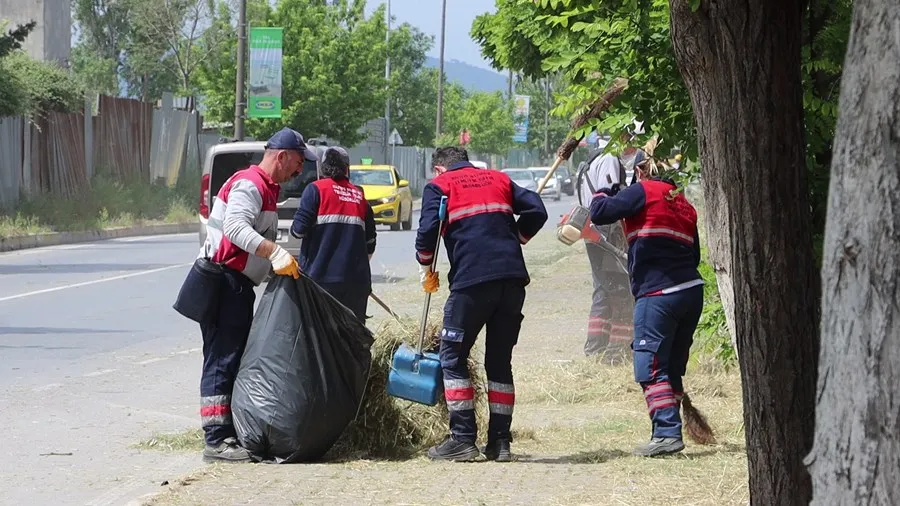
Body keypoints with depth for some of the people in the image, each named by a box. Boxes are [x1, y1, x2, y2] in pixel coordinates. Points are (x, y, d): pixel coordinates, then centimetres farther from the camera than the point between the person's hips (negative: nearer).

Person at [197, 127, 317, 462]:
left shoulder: (267, 188, 20)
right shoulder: (249, 185, -14)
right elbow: (235, 226, -32)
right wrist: (274, 253, -42)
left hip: (238, 283, 11)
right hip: (223, 281, -11)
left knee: (238, 358, 12)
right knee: (222, 360, -11)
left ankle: (233, 433, 16)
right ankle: (217, 440, -12)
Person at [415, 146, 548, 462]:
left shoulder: (439, 186, 10)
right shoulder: (498, 179, 23)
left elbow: (429, 229, -5)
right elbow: (536, 211, 12)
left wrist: (426, 267, 10)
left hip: (472, 280, -5)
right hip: (513, 277, 5)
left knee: (453, 357, 5)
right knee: (500, 361, 13)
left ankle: (463, 439, -3)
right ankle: (499, 441, 9)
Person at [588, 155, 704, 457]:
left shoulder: (644, 192, -3)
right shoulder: (684, 204, 20)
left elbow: (599, 213, -9)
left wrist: (603, 193, 11)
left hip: (657, 294, -8)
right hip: (692, 291, 8)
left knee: (651, 367, -8)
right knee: (672, 367, 14)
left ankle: (667, 433, -18)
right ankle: (669, 431, 16)